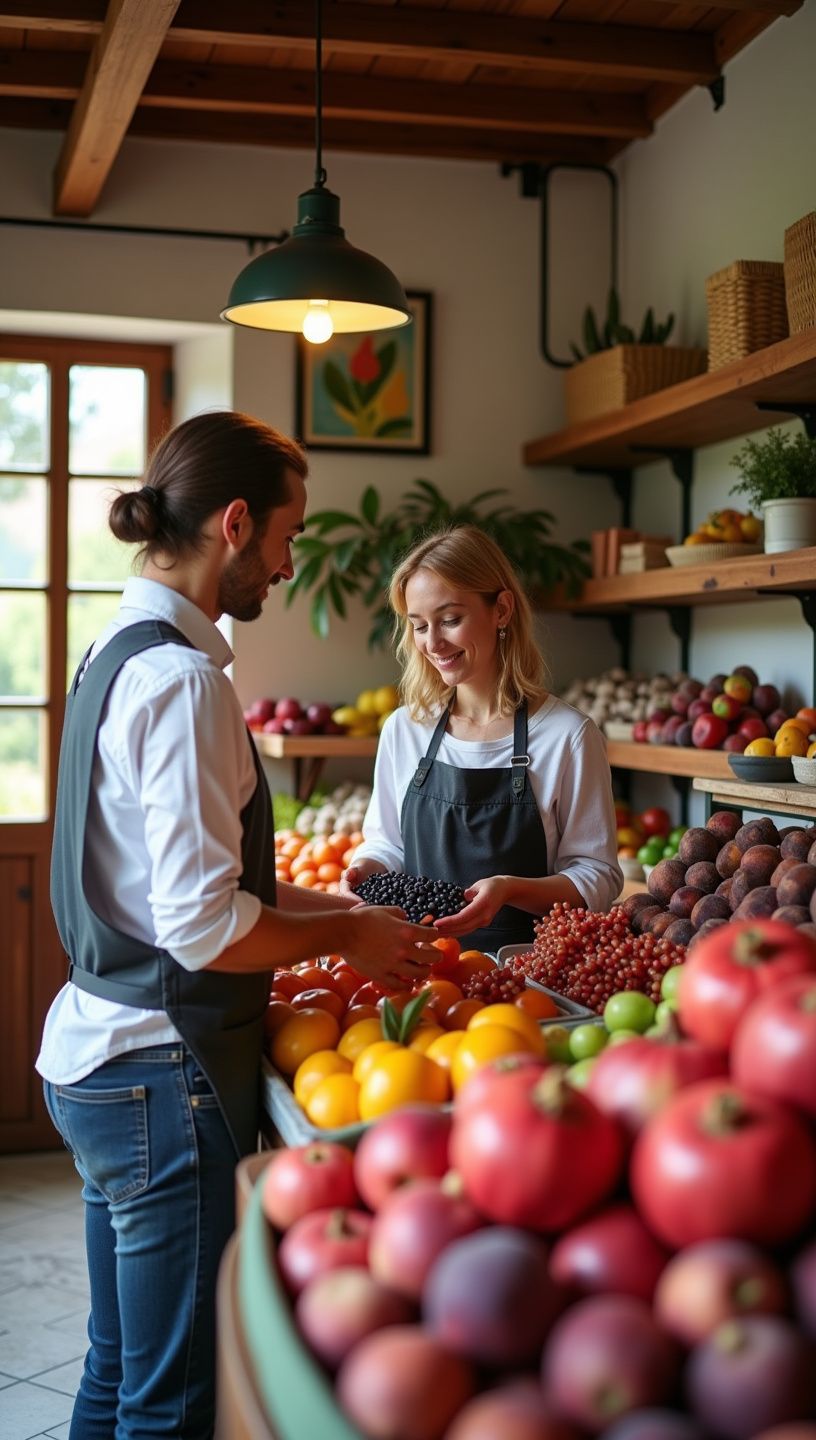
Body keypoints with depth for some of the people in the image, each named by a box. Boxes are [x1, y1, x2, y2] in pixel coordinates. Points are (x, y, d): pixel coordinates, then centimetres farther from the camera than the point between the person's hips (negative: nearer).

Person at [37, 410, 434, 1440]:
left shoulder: (118, 655, 11)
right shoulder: (181, 677, -19)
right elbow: (203, 926, -23)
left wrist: (327, 907, 13)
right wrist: (348, 937, -8)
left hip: (97, 1054, 10)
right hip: (163, 1075, -10)